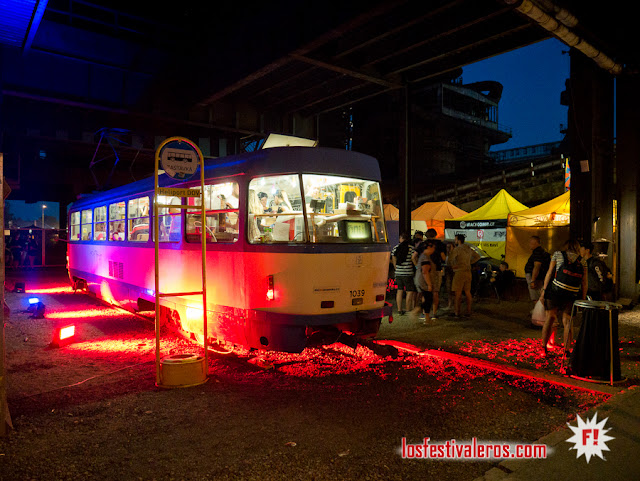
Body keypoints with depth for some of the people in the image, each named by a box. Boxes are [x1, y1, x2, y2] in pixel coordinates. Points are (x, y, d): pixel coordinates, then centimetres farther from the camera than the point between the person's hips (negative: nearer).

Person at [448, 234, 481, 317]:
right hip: (468, 272, 7)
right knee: (467, 292, 9)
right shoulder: (469, 249, 13)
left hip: (459, 272, -7)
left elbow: (450, 259, -21)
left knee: (458, 293, -4)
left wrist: (453, 266, -4)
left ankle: (457, 312, -2)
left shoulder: (457, 249, -10)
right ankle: (468, 312, 11)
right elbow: (477, 257, 25)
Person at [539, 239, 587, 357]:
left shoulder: (558, 254, 10)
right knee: (567, 321, 11)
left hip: (555, 290, -1)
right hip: (572, 294, 1)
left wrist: (544, 290, 4)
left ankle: (543, 347, 13)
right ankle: (566, 350, 9)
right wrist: (583, 299, 15)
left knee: (550, 318, 9)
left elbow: (549, 273, 4)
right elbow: (584, 283, 12)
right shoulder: (582, 261, 15)